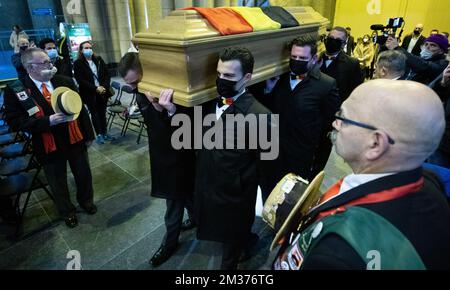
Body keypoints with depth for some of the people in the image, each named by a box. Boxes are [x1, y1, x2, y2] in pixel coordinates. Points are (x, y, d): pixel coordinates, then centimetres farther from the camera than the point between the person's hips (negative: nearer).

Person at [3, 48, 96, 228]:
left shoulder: (65, 81, -3)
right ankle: (66, 211, 43)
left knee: (84, 174, 19)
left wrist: (88, 135, 3)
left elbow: (81, 109, 2)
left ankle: (86, 200, 49)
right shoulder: (15, 91, -11)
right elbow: (15, 122, -13)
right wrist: (47, 121, -26)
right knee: (58, 184, 17)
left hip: (75, 140, 2)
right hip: (49, 147, -2)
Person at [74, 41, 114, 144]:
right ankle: (99, 134, 14)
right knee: (95, 114, 6)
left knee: (102, 113, 9)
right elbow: (80, 80, -9)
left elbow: (107, 74, 6)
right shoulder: (78, 63, -3)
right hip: (90, 94, -3)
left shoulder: (99, 59, 7)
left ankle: (104, 133, 19)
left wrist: (105, 87, -10)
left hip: (103, 91, 3)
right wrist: (95, 88, -17)